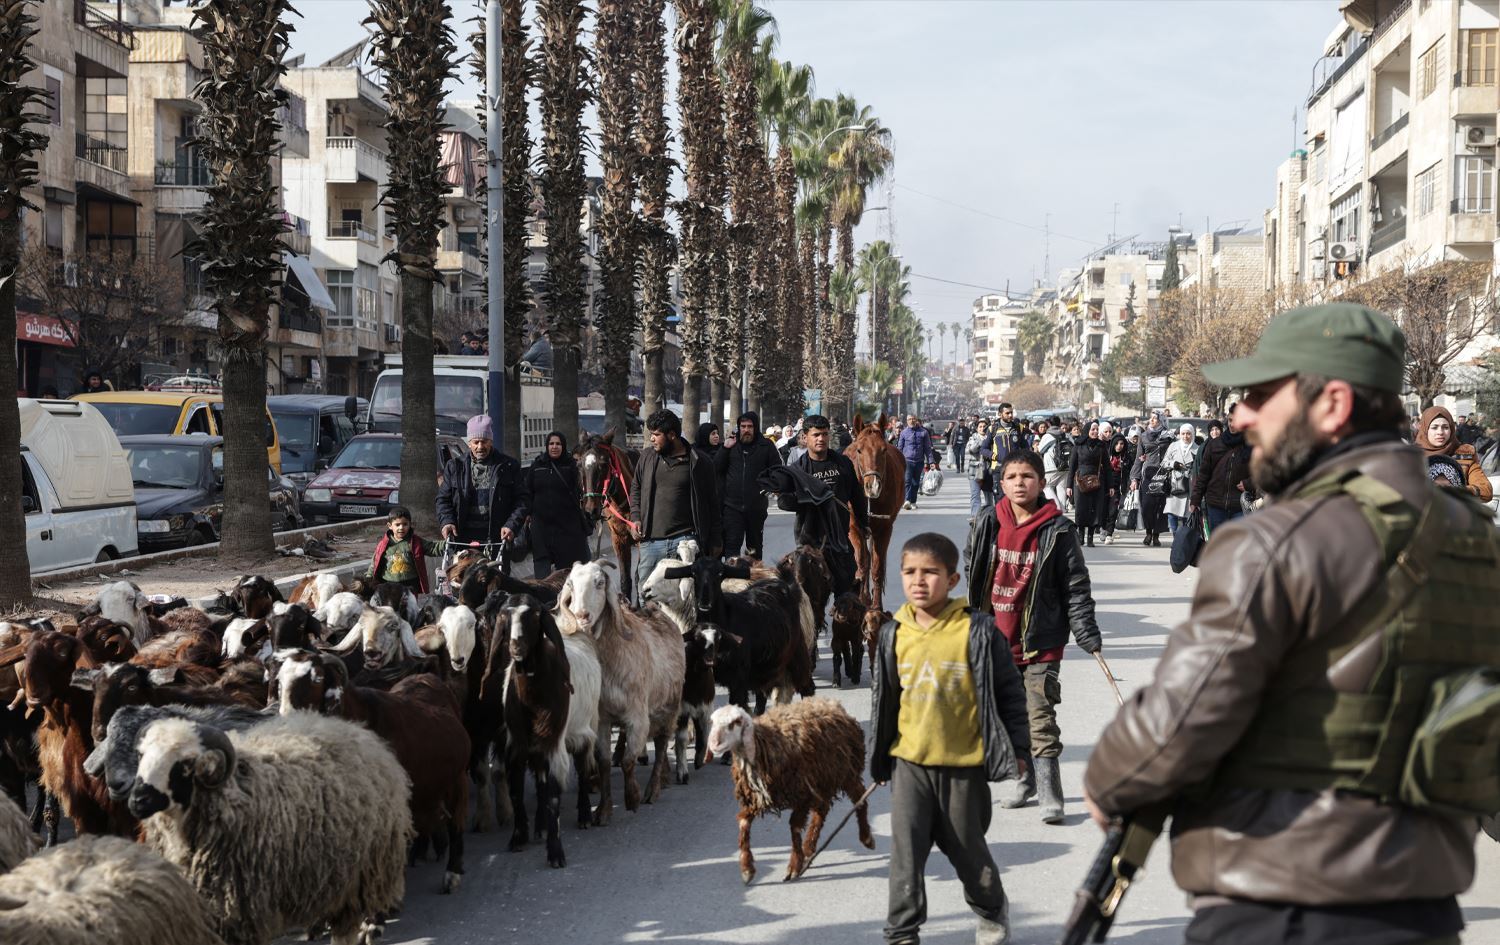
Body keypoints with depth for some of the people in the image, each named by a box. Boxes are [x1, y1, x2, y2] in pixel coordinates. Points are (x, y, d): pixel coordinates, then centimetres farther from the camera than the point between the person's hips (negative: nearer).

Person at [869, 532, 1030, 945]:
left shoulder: (976, 631, -11)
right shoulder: (894, 635, 1)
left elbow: (1009, 691, -3)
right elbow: (884, 699, 12)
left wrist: (1016, 749, -2)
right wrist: (879, 759, 16)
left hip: (964, 764, -2)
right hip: (909, 761, 3)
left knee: (967, 848, 12)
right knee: (906, 849, -3)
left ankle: (993, 911, 38)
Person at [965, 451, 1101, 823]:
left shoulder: (1058, 530, -7)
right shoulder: (988, 526, 4)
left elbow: (1076, 586, -5)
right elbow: (973, 580, 15)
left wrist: (1087, 634, -11)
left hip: (1041, 641, -5)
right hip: (997, 638, 5)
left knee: (1040, 717, -8)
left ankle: (1049, 796, -5)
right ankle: (1027, 781, 30)